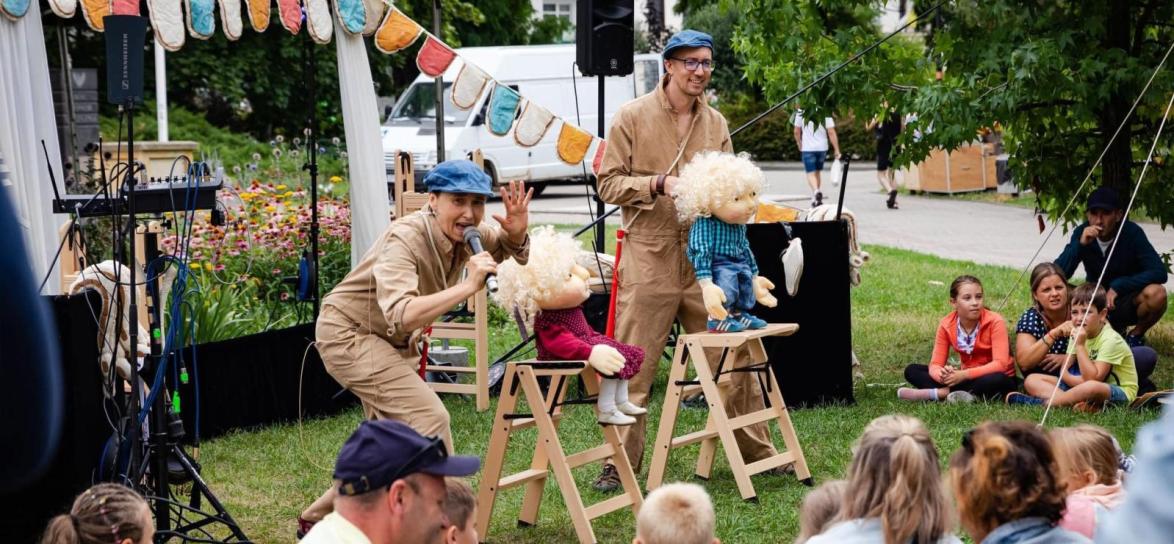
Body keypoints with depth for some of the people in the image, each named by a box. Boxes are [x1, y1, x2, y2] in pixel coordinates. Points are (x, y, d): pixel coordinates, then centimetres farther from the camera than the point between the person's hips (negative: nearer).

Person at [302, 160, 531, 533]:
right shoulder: (405, 239, -32)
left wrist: (516, 233, -15)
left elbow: (513, 252, 9)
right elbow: (401, 316, -45)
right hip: (349, 334, -9)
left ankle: (318, 519, 31)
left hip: (394, 343, 9)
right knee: (429, 418, -22)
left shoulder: (467, 234, -9)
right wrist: (468, 286, -49)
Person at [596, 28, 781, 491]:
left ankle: (758, 452, 19)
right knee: (633, 368, -3)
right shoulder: (632, 117, -1)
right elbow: (609, 184, -3)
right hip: (650, 256, -4)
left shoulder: (716, 123, 12)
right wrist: (660, 184, -17)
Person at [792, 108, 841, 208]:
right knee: (817, 172, 18)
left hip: (807, 148, -2)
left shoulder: (801, 112, -7)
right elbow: (831, 132, -9)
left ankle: (816, 191, -30)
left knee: (811, 173, -2)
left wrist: (799, 145, 19)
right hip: (822, 147, 2)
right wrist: (837, 150, -5)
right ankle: (816, 199, 22)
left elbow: (797, 132, 0)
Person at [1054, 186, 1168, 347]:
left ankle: (1136, 335, -1)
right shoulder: (1082, 233, -12)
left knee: (1156, 293, -34)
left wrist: (1118, 286, -30)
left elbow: (1159, 272, -25)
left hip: (1126, 305, -3)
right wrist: (1080, 244, -33)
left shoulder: (1132, 233, -19)